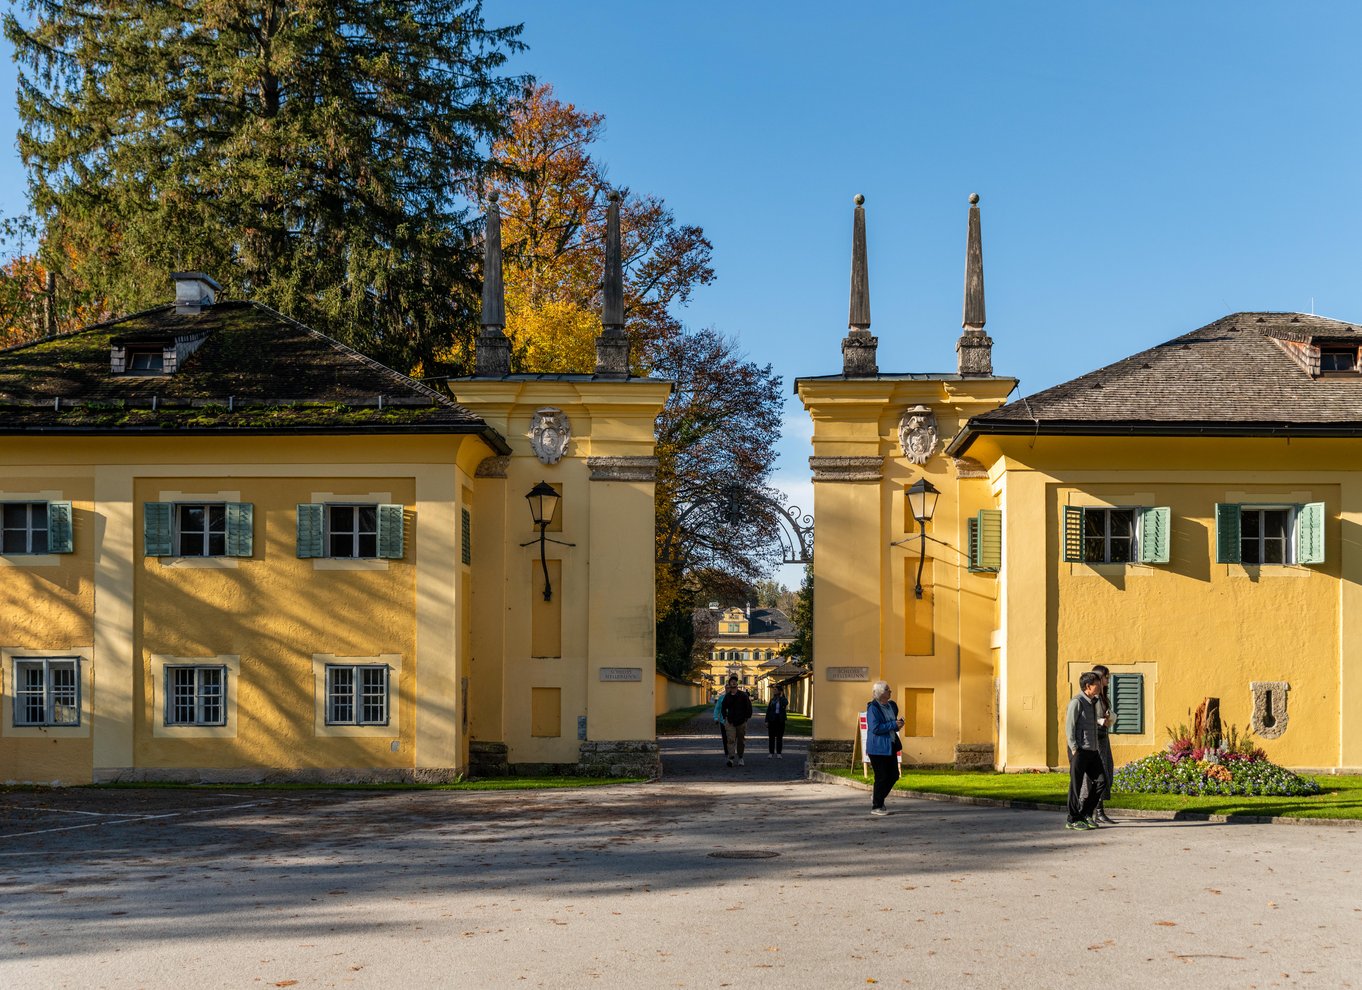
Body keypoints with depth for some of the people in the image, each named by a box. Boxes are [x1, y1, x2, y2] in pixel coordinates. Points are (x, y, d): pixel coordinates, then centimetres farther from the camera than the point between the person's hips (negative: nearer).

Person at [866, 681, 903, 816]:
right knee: (882, 777, -4)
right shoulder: (873, 708, -14)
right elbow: (875, 728, -22)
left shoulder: (891, 706, 11)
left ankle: (876, 795, 29)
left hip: (890, 746, 8)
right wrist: (894, 725, -20)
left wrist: (898, 724, 4)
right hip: (878, 748, -8)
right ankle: (876, 807, 7)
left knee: (894, 775, 9)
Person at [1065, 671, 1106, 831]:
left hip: (1092, 750, 8)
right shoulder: (1077, 702, -10)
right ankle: (1073, 820, 6)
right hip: (1079, 751, -8)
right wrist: (1074, 750, -16)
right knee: (1076, 784, -2)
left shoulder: (1092, 702, 15)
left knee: (1100, 781, 5)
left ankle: (1086, 814, 17)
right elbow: (1069, 727, -12)